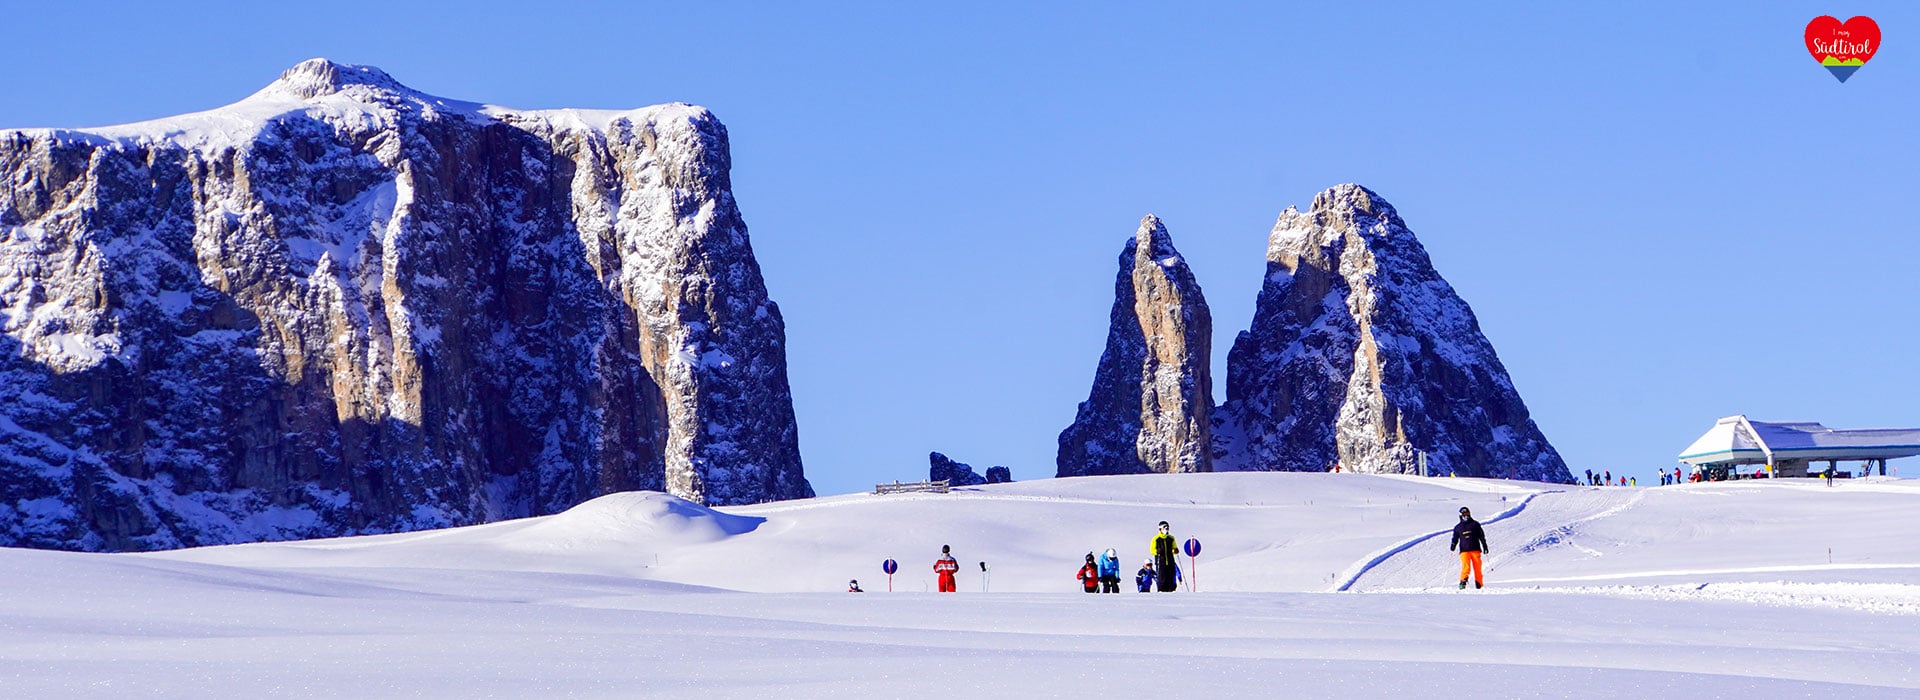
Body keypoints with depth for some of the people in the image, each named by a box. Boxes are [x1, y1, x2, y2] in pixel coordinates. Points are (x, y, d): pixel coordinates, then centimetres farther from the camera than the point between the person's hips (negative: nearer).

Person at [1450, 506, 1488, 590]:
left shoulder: (1475, 524, 12)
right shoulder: (1458, 527, 15)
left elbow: (1481, 536, 13)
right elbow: (1455, 538, 16)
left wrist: (1484, 546, 5)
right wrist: (1453, 545, -5)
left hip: (1475, 549, 0)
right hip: (1464, 551, 0)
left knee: (1477, 568, -2)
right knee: (1466, 567, -21)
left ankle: (1479, 585, 6)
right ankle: (1463, 582, -25)